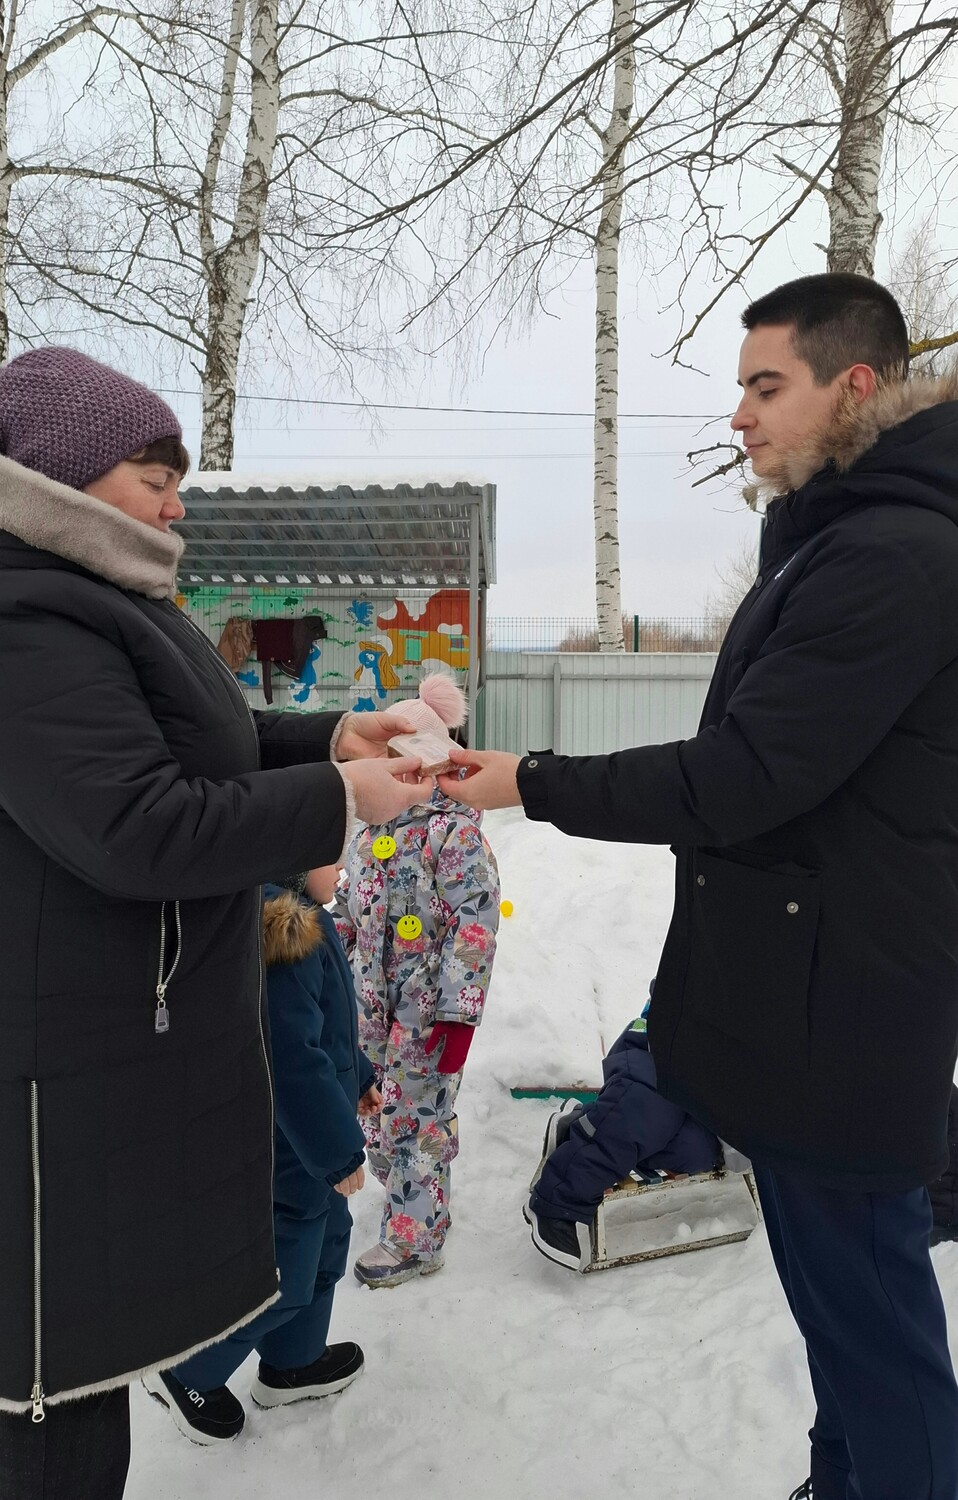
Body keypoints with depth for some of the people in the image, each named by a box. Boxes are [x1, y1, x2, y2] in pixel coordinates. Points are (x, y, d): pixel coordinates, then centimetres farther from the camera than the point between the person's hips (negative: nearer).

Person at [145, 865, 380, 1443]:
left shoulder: (295, 918, 1)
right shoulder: (279, 932, -33)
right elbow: (292, 1060, -31)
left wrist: (357, 1077, 25)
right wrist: (337, 1150, -21)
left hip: (302, 1137, 10)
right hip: (286, 1149, -10)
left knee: (327, 1239, 24)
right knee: (285, 1274, 8)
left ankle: (293, 1363, 44)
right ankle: (187, 1374, 30)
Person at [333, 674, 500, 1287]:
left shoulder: (456, 833, -16)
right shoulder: (370, 832, 9)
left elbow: (475, 926, -20)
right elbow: (349, 914, 19)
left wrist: (459, 1013, -21)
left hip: (426, 1015, -8)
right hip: (373, 1009, 8)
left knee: (417, 1121, 4)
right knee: (377, 1119, 17)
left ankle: (415, 1240, 21)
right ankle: (408, 1205, 38)